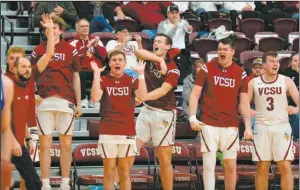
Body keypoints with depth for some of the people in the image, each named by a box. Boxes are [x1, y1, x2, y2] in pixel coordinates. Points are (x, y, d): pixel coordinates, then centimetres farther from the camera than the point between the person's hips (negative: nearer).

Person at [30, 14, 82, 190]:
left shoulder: (71, 50, 9)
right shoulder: (38, 50, 12)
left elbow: (76, 78, 10)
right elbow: (32, 75, 12)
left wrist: (78, 103, 6)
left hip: (66, 101, 0)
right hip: (44, 101, 0)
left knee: (66, 144, 3)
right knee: (45, 144, -1)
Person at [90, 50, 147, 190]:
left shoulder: (132, 80, 7)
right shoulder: (103, 80, 3)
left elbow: (142, 96, -10)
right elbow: (95, 97, -15)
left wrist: (141, 73, -13)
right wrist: (96, 73, -16)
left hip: (128, 132, 1)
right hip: (107, 132, -1)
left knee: (125, 172, 6)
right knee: (109, 171, 0)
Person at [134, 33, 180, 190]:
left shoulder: (173, 70, -10)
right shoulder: (151, 58, 5)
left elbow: (162, 91, -24)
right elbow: (138, 53, -16)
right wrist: (159, 59, -25)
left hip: (164, 114, -4)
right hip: (146, 110, 4)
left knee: (165, 161, 0)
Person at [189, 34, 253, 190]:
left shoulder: (240, 74, 5)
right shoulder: (207, 69, 0)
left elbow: (244, 102, 7)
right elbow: (194, 95, 1)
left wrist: (248, 126, -1)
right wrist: (192, 118, -10)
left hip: (231, 125, 2)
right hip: (208, 124, -2)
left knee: (231, 165, 6)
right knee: (208, 165, -4)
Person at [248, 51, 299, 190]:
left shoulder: (286, 81, 2)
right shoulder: (254, 83, 4)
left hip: (282, 126, -1)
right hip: (262, 127, 1)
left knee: (285, 166, -7)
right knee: (262, 167, 4)